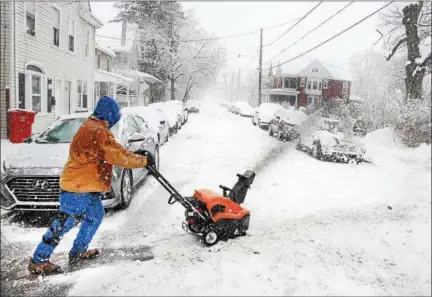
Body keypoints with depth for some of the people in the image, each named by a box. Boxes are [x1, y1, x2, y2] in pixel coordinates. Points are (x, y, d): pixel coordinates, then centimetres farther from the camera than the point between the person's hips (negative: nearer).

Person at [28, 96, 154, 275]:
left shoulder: (91, 126, 13)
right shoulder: (99, 131, -21)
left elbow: (111, 153, 16)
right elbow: (119, 156, -22)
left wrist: (137, 156, 9)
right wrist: (144, 160, -10)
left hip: (87, 186, 11)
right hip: (77, 187, -11)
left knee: (95, 216, 20)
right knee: (63, 224, -2)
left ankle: (78, 251, 33)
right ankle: (38, 261, 11)